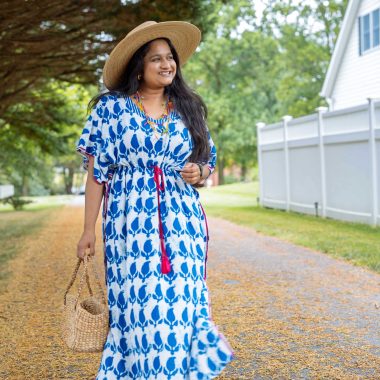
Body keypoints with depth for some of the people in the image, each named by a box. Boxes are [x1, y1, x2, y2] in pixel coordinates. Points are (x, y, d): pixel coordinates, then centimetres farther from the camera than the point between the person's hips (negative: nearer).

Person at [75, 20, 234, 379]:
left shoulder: (189, 108, 12)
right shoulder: (112, 108, 3)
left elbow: (208, 162, 19)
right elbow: (97, 172, 1)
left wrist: (198, 173, -5)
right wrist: (88, 229, -3)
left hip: (182, 223, 3)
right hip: (132, 224, -3)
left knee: (180, 305, 1)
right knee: (141, 307, -6)